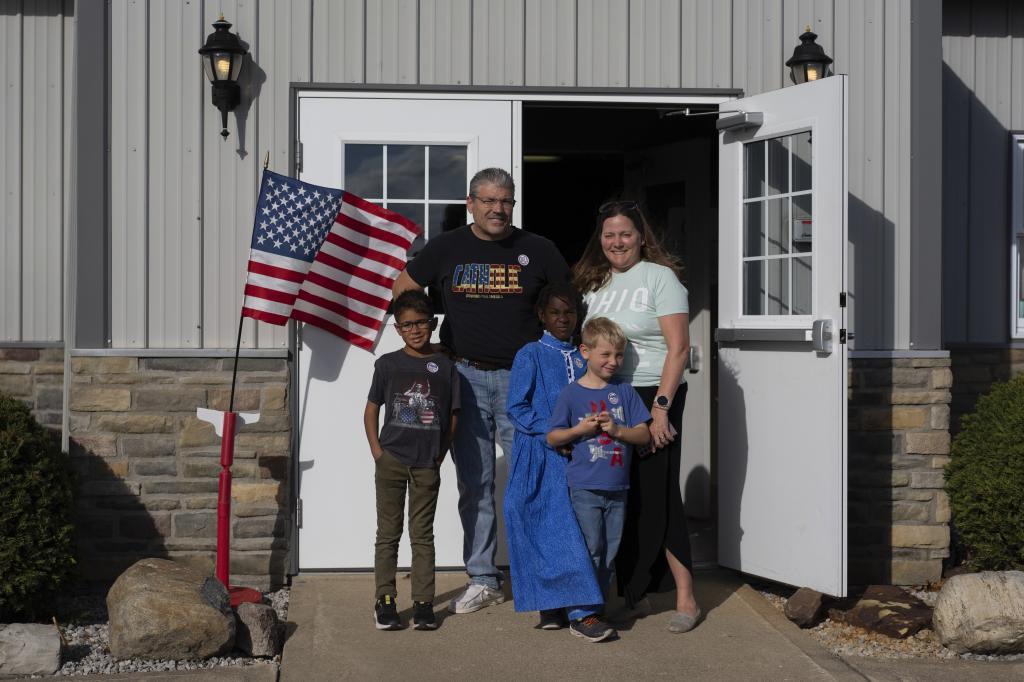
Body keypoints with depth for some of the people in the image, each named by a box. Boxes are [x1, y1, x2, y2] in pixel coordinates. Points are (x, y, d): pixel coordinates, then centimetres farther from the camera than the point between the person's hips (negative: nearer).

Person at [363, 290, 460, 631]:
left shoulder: (444, 366, 2)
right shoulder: (387, 364, 1)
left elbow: (452, 417, 6)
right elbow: (371, 410, 7)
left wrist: (438, 455, 1)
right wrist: (377, 451, -1)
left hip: (426, 465, 0)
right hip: (392, 460, 0)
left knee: (423, 535, 7)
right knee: (388, 533, 6)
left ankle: (423, 603, 12)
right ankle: (385, 600, 12)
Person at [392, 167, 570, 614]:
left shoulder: (537, 250, 3)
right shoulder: (446, 248, 5)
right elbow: (403, 290, 16)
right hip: (465, 376, 1)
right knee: (474, 484, 6)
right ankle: (483, 580, 15)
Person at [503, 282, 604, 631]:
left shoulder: (584, 357, 14)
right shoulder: (531, 355, 1)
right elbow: (517, 407, -4)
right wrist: (553, 434, -13)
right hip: (541, 458, -4)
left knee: (580, 526, 2)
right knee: (547, 524, -6)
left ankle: (582, 603, 9)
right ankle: (550, 605, -1)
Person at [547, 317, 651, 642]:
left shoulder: (625, 392, 6)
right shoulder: (571, 394, -2)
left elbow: (644, 434, 3)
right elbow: (552, 437, 0)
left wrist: (617, 430, -13)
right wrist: (580, 429, -15)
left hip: (617, 487, 4)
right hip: (585, 487, -4)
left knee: (610, 551, 8)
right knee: (590, 549, -5)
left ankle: (594, 607, 20)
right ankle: (580, 614, 1)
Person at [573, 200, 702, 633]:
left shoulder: (660, 277, -3)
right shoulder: (593, 282, 15)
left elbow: (678, 348, -9)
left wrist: (661, 407, -16)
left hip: (651, 397, -5)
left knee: (656, 496, -7)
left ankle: (685, 599, 0)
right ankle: (631, 595, 13)